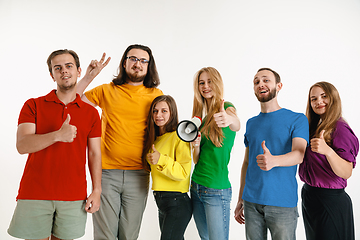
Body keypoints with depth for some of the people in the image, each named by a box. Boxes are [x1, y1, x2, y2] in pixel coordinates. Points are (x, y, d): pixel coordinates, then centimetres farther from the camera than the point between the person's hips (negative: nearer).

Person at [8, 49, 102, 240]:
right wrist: (58, 135, -23)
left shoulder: (91, 113, 8)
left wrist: (97, 191, 1)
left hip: (74, 197, 1)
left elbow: (94, 154, 9)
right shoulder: (33, 106, 4)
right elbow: (22, 145, -8)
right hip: (34, 195, -1)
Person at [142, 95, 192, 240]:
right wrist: (151, 159, 7)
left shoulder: (179, 136, -12)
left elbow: (184, 173, -18)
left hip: (177, 203, -8)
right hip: (161, 202, 8)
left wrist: (161, 160, -26)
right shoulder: (155, 138, 13)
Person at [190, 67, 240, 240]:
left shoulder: (226, 107, -5)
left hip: (217, 189, -6)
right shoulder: (200, 117, 13)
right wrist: (196, 146, -11)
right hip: (196, 187, 6)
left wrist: (229, 119, -54)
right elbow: (196, 160, 11)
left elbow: (237, 125, -31)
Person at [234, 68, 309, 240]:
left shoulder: (297, 119, -1)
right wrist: (240, 199, 11)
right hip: (252, 202, 4)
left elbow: (299, 153, -15)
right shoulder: (251, 123, 13)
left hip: (282, 204, -4)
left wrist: (273, 160, -36)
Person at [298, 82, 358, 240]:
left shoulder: (340, 129, -15)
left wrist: (328, 151, -40)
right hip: (308, 196, 8)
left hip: (331, 201, -8)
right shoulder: (314, 128, 8)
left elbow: (346, 173, -25)